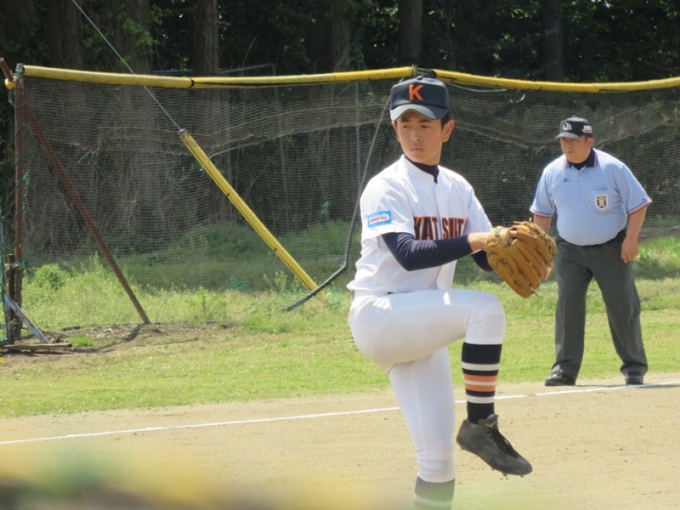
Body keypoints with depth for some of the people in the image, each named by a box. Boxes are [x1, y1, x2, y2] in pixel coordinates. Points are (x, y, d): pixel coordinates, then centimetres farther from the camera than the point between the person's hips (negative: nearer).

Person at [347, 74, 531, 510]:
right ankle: (481, 425, -22)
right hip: (378, 316, -7)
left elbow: (489, 257, 5)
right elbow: (408, 255, -26)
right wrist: (471, 241, -36)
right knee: (485, 309, -29)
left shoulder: (458, 189, 10)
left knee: (438, 455, 1)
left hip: (423, 327, 7)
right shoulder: (386, 188, -11)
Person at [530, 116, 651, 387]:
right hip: (570, 251, 3)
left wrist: (630, 239, -14)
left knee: (623, 308, 0)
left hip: (611, 250, -3)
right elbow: (542, 211, 13)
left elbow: (638, 204, -6)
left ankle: (634, 368, 9)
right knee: (567, 305, -7)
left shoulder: (612, 168, -11)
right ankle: (565, 369, -5)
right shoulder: (552, 172, 0)